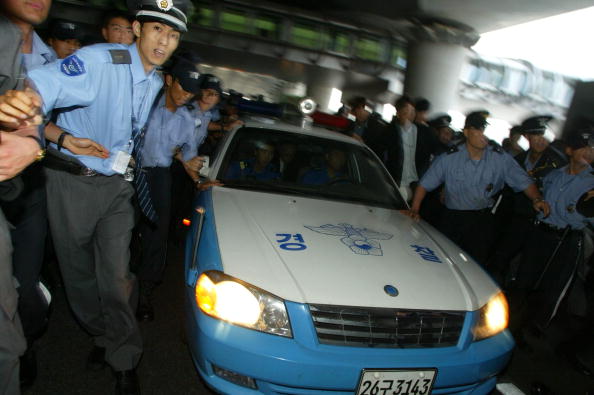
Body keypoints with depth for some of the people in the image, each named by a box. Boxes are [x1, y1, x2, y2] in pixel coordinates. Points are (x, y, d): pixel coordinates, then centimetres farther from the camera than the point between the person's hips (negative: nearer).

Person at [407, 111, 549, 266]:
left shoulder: (501, 158, -4)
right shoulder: (448, 158, -7)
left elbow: (523, 181, -1)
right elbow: (425, 184, -5)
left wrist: (537, 199, -19)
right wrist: (414, 210, -13)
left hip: (483, 220, 1)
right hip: (453, 219, -1)